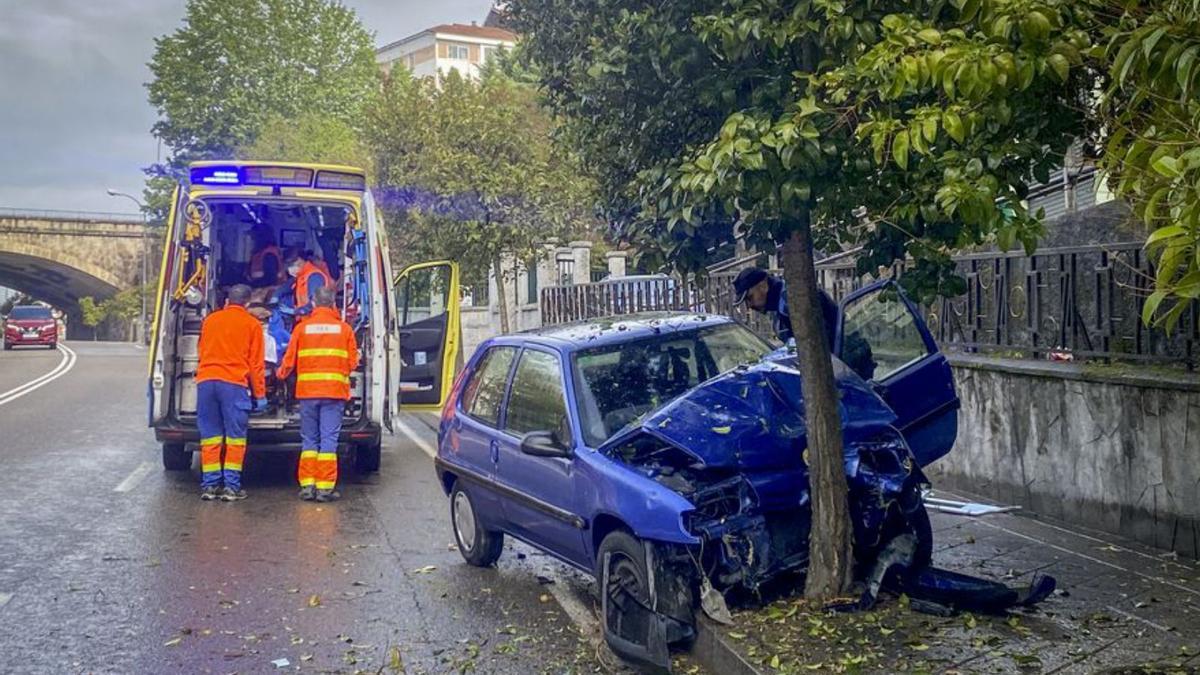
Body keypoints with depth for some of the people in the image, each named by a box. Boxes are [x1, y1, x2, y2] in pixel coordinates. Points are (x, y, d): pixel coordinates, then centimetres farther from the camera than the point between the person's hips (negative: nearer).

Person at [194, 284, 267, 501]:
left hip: (205, 380, 4)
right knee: (235, 437, 1)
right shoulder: (251, 324, 6)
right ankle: (231, 486, -1)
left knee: (209, 436, 8)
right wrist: (260, 394, 8)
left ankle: (209, 485, 9)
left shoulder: (210, 319, 17)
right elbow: (256, 362, 4)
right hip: (234, 383, -4)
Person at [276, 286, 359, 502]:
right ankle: (325, 487, -1)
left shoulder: (302, 328, 4)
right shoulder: (344, 328, 2)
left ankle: (307, 485, 8)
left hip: (307, 390, 1)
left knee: (309, 440, 10)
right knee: (329, 439, 1)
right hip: (335, 391, -1)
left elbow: (289, 360, 7)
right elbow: (353, 362, 4)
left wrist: (282, 374, 27)